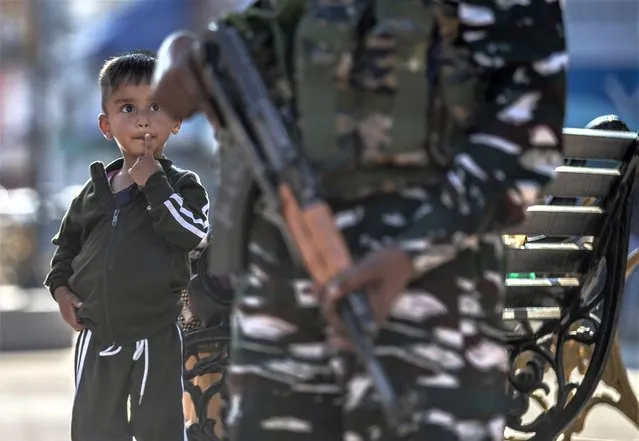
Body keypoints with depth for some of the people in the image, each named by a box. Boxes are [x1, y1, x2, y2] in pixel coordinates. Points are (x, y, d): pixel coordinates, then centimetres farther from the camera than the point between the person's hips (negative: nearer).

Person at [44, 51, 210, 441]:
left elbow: (191, 234, -22)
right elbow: (68, 241, 21)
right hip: (97, 337, 4)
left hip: (155, 338, -4)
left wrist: (154, 183, -19)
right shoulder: (95, 191, 7)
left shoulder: (182, 185, -4)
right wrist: (61, 287, 5)